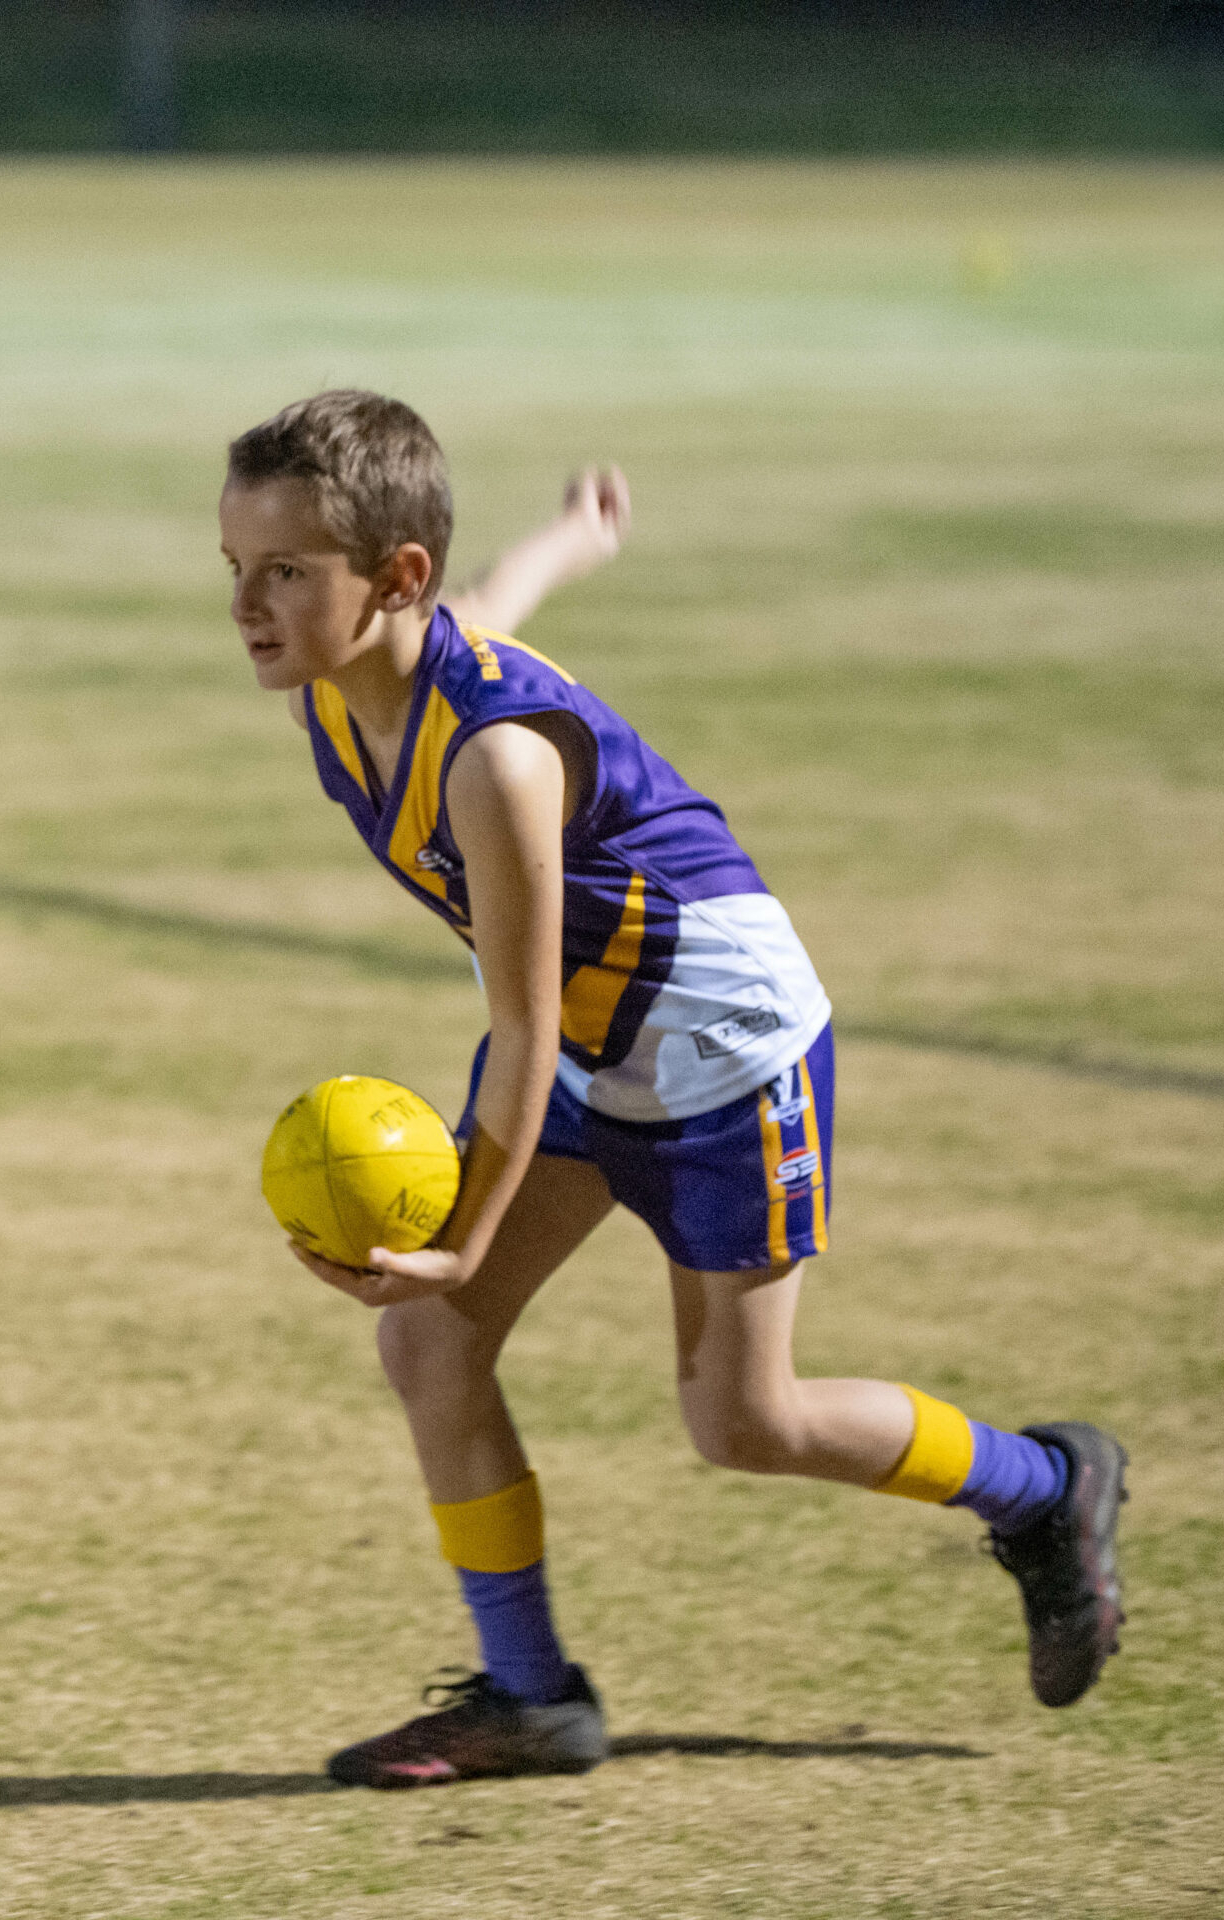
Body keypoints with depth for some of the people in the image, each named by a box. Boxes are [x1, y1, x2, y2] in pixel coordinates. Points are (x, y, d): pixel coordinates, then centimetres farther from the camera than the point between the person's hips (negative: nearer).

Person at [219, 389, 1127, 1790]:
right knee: (428, 1341, -4)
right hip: (580, 1041, 8)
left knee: (740, 1421, 2)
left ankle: (1046, 1490, 26)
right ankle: (527, 1697, 9)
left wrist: (464, 1244, -25)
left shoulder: (494, 753, -37)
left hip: (721, 1036, -8)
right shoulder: (328, 689, -12)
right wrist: (571, 537, 35)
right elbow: (482, 616, 13)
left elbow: (524, 1032, -29)